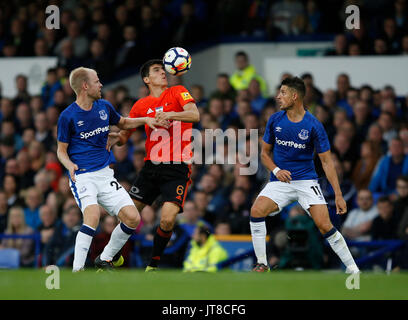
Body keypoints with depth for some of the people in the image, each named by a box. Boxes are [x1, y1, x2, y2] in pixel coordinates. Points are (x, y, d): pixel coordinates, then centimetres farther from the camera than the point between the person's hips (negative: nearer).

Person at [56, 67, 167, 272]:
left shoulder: (104, 107, 9)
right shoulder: (68, 116, -6)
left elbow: (122, 123, 30)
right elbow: (61, 150, 1)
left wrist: (145, 120, 15)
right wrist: (69, 164, -20)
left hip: (105, 174, 6)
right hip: (82, 176, -6)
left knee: (132, 218, -6)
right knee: (93, 215, -31)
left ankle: (104, 260, 13)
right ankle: (77, 270, -28)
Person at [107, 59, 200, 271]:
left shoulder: (177, 92, 4)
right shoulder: (141, 105, 13)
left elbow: (195, 115, -12)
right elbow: (124, 134, 16)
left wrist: (170, 114, -26)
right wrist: (115, 138, -7)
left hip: (177, 169, -3)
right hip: (151, 166, 3)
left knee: (167, 219, -18)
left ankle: (153, 265, 2)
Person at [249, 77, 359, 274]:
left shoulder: (313, 125, -9)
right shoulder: (275, 120, 1)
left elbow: (326, 161, -6)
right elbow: (265, 152, 12)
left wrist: (338, 195, -12)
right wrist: (276, 170, -10)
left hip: (306, 181, -3)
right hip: (280, 181, 3)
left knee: (325, 226, -15)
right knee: (257, 210, -23)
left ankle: (353, 269, -2)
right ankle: (262, 264, -11)